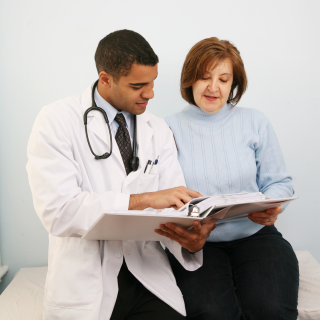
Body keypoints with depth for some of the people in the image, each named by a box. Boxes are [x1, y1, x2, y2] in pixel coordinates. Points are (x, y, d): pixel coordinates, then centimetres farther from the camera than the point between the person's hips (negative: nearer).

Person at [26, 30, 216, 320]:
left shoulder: (159, 131, 8)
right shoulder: (56, 121, -6)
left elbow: (172, 209, 2)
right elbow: (57, 210, -17)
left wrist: (189, 240, -20)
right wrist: (143, 199, -23)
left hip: (149, 277, 3)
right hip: (84, 286, -2)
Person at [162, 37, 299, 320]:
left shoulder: (255, 122, 11)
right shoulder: (170, 128, 5)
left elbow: (279, 181, 11)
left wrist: (271, 208, -12)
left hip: (253, 234, 2)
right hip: (194, 241, -1)